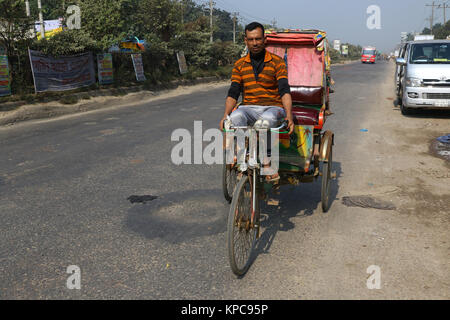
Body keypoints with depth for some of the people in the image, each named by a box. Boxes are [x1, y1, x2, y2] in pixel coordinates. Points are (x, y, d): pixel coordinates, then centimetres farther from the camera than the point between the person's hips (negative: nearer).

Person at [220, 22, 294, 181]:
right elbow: (233, 93, 7)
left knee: (266, 119, -39)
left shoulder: (277, 62, 4)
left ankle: (267, 165, -30)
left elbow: (284, 90, -7)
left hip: (273, 107, -2)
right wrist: (225, 114, -11)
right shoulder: (239, 65, 13)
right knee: (235, 117, -34)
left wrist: (289, 115, -23)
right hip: (249, 107, 2)